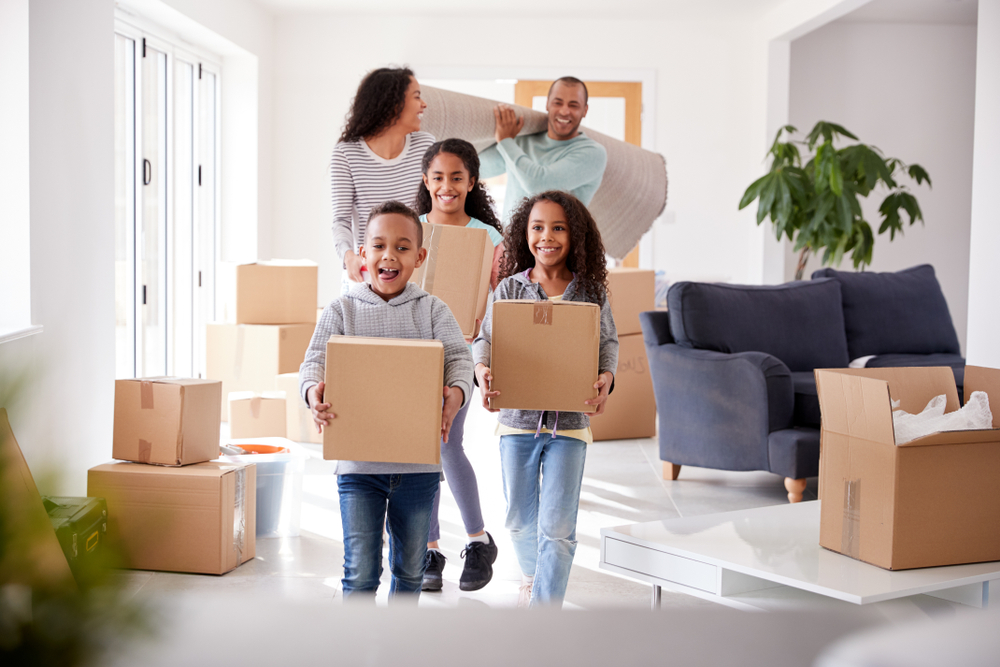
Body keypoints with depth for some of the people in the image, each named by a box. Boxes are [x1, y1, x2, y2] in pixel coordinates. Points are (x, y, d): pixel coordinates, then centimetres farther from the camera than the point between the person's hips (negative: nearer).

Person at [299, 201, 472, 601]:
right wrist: (313, 390, -30)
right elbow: (315, 360, -6)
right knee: (361, 571, -3)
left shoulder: (433, 310, 3)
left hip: (418, 463, 2)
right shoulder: (342, 310, 2)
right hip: (358, 463, -2)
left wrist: (457, 392, -29)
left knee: (410, 568, 16)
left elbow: (459, 358, -7)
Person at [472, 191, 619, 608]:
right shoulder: (509, 289, 0)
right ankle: (532, 578, 46)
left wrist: (606, 378, -17)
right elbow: (485, 340, 0)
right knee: (520, 519, 17)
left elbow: (608, 343, 3)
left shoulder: (590, 292, -1)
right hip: (517, 418, 2)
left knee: (557, 527, -5)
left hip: (569, 421, -1)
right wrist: (482, 371, -21)